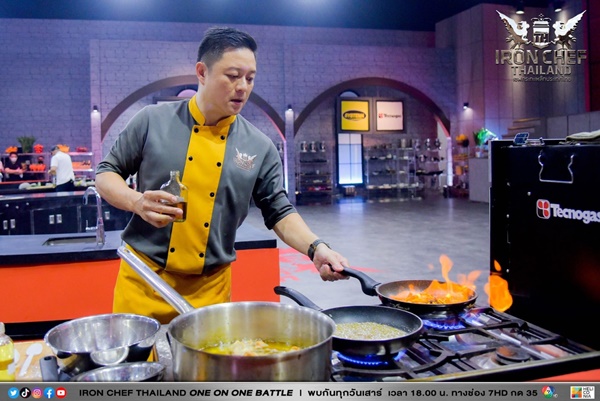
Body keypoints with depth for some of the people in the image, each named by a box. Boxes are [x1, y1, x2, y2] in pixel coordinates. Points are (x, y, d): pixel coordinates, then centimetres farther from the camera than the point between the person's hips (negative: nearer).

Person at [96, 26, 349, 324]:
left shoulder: (260, 148, 0)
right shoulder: (153, 120, -3)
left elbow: (279, 212, 3)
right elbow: (105, 173, 3)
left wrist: (316, 248, -14)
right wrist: (137, 202, -17)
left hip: (210, 288, 1)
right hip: (143, 280, -1)